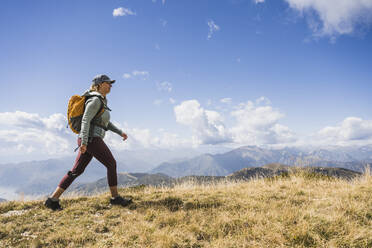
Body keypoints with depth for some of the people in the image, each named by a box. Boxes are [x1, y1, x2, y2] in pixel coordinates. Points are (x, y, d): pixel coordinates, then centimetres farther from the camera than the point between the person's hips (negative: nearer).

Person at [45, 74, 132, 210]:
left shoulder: (101, 101, 21)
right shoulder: (95, 100, -10)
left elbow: (105, 121, 29)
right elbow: (85, 120, -18)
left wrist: (120, 132, 26)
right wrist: (84, 142, -24)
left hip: (88, 140, 10)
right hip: (91, 139, -10)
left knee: (76, 171, 9)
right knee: (111, 164, -1)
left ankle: (53, 199, 11)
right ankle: (115, 198, 7)